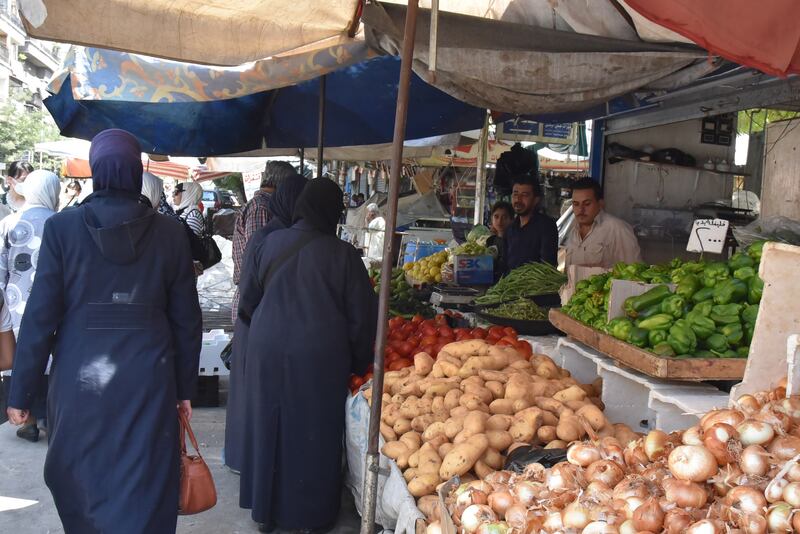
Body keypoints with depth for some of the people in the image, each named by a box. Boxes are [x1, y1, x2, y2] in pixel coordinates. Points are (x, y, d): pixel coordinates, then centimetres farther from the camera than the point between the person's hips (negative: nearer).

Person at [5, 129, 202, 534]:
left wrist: (21, 393, 3)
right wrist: (186, 387, 11)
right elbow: (186, 319, 1)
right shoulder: (170, 232, -3)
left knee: (77, 481, 21)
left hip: (80, 382, 0)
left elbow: (40, 316, -6)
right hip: (149, 381, 0)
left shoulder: (61, 228, -6)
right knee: (143, 491, 10)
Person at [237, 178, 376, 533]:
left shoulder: (272, 242, -2)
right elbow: (362, 316, -5)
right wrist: (359, 363, 9)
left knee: (269, 428, 16)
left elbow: (248, 299, 7)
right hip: (319, 356, -3)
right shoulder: (342, 253, -10)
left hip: (268, 351, 3)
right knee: (313, 433, 11)